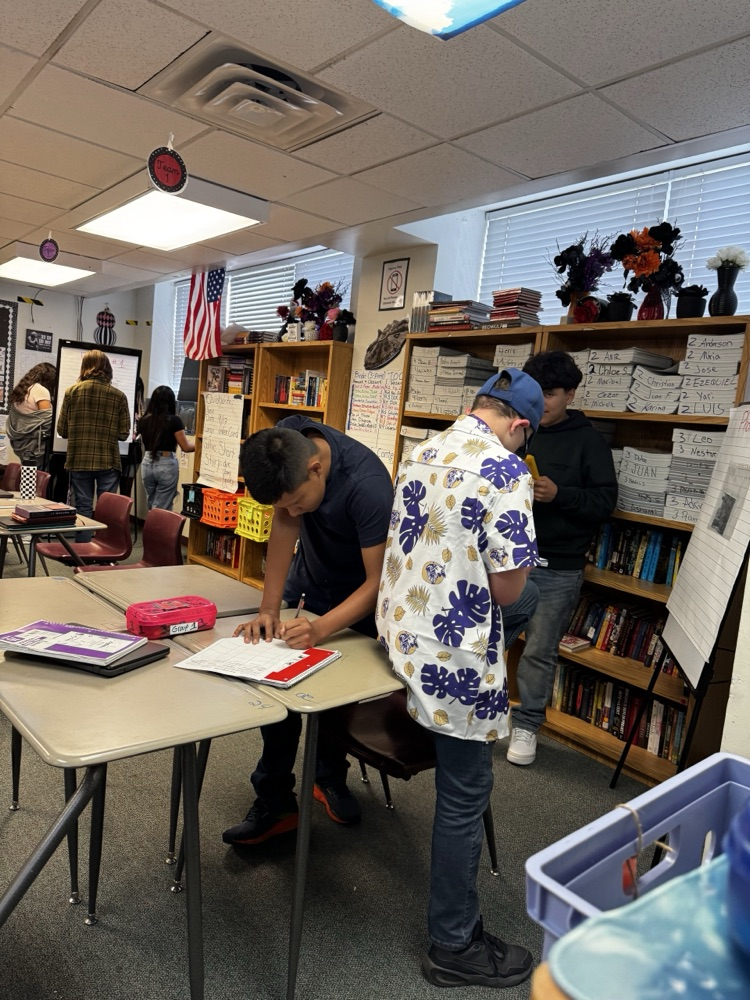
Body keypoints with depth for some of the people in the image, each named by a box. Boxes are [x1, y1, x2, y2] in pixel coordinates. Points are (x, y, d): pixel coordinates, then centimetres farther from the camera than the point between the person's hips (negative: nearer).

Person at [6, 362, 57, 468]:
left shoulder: (20, 390, 17)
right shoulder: (41, 390, -8)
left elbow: (13, 421, 16)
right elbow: (48, 420, -14)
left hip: (20, 444, 9)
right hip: (36, 445, -8)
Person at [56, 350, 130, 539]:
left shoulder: (72, 391, -1)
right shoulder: (119, 395, -2)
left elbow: (62, 429, 2)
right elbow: (124, 434, -1)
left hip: (79, 460, 1)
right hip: (108, 461, -1)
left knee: (83, 508, 9)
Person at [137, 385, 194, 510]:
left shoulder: (143, 420, 4)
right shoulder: (174, 420, -10)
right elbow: (186, 447, -9)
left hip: (147, 464, 5)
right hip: (167, 465, -5)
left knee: (151, 507, 19)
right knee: (162, 509, 1)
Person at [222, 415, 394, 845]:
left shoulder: (367, 485, -38)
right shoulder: (285, 441, -23)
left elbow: (379, 580, -32)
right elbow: (285, 526, -17)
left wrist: (321, 629, -44)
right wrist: (269, 609, -22)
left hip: (359, 594, -4)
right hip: (309, 578, 4)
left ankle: (331, 778, 33)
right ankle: (275, 801, 9)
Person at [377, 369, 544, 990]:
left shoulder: (421, 455, 6)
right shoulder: (506, 470, -18)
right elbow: (506, 588, -18)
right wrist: (516, 575, 5)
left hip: (400, 630, 8)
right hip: (454, 657, -8)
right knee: (465, 795, 8)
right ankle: (455, 948, 29)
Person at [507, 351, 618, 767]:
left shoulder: (588, 440, 0)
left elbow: (605, 499, -5)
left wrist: (558, 494, -20)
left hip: (558, 568, -3)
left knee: (540, 650, 5)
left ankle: (526, 725, 23)